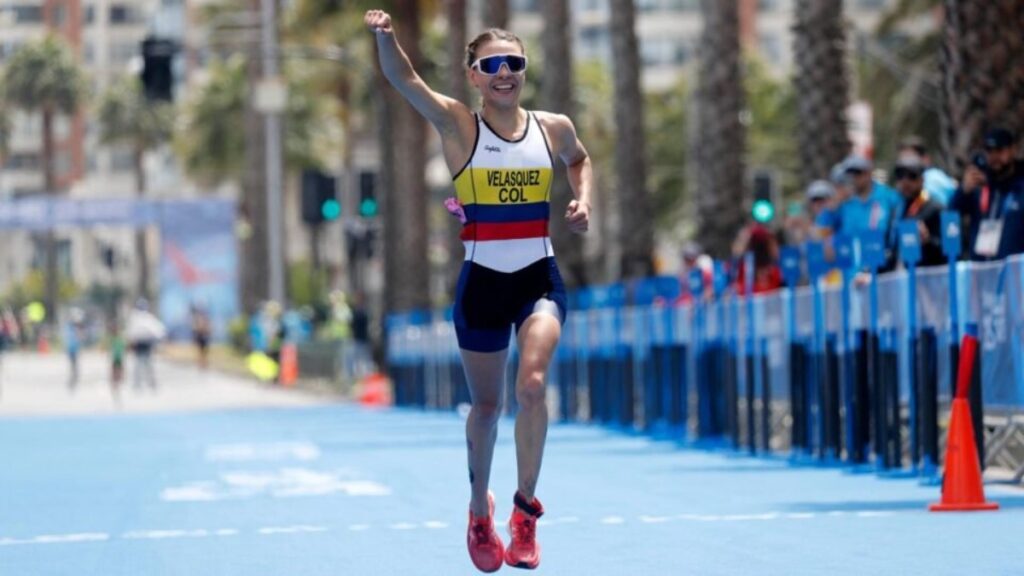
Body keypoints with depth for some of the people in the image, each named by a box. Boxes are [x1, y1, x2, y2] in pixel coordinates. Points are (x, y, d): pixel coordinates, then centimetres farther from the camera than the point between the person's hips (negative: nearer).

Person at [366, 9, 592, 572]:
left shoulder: (554, 128, 2)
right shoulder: (458, 125, -6)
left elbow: (580, 160, 25)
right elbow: (403, 78, -21)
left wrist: (583, 199, 5)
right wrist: (386, 37, -40)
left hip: (540, 278, 1)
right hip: (482, 282, -1)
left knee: (532, 384, -22)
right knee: (486, 405, 11)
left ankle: (525, 509, -6)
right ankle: (480, 510, 36)